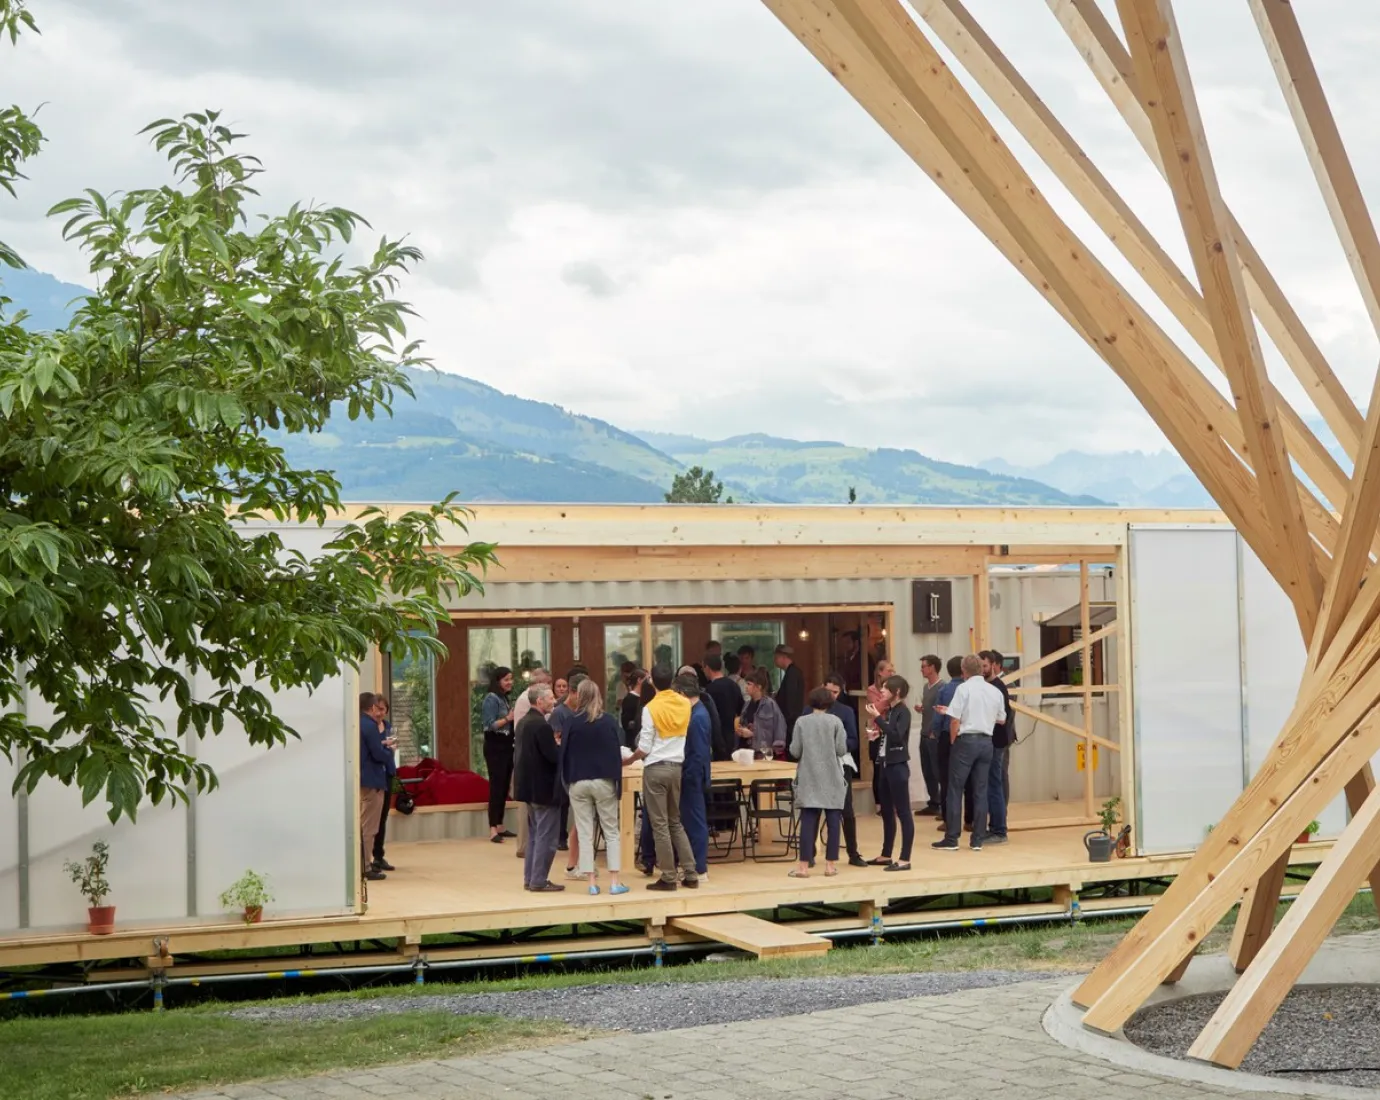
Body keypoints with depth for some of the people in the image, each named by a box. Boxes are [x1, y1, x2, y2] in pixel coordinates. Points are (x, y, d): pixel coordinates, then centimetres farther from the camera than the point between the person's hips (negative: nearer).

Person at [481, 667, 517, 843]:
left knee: (505, 787, 11)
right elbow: (490, 725, -19)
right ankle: (493, 830, -11)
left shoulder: (505, 698, 13)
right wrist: (507, 718, -25)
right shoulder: (491, 698, -11)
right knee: (496, 786, -10)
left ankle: (500, 826, 18)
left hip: (506, 746, 9)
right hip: (495, 747, -9)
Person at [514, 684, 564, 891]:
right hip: (544, 787, -10)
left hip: (529, 785, 10)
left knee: (534, 835, 16)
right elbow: (554, 756, -24)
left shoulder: (523, 722, 10)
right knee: (546, 837, -3)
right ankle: (539, 881, -2)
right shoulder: (542, 725, -20)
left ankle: (530, 878, 19)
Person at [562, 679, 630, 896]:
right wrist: (616, 778, 4)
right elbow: (618, 751, -3)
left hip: (578, 783, 0)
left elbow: (564, 754, -3)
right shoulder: (609, 721, -4)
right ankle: (614, 882, 1)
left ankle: (592, 882, 4)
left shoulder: (572, 723, -5)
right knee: (611, 832, 7)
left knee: (584, 835, 6)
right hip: (604, 782, 0)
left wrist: (567, 781, 8)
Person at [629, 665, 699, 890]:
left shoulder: (650, 709, -12)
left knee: (660, 825, 0)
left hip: (656, 768, -5)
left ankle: (669, 878, 2)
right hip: (676, 766, 5)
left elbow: (644, 749, -11)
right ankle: (690, 874, 10)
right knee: (675, 822, 15)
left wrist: (629, 759, 5)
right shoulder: (684, 704, 2)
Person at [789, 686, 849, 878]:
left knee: (808, 822, -1)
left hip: (809, 778, 0)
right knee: (833, 821, 5)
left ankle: (804, 866, -3)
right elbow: (842, 750, -6)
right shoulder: (835, 722, -3)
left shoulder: (801, 721, -2)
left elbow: (795, 751, -3)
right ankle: (831, 864, 6)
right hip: (832, 779, 0)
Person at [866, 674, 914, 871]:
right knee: (887, 812, 15)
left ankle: (905, 859, -6)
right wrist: (879, 734, 2)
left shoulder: (903, 712, -11)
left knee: (902, 812, -6)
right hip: (886, 764, 9)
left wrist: (877, 717, -24)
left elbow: (896, 735, -25)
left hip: (898, 766, -9)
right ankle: (886, 855, 24)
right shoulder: (889, 711, 11)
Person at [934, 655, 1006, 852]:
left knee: (955, 789, 1)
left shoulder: (964, 688, -8)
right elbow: (1001, 719, 17)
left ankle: (951, 839, 0)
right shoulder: (995, 691, 7)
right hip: (986, 742, 5)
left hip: (966, 740, -5)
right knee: (980, 791, 8)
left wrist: (953, 741, 2)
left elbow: (955, 720, -11)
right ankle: (977, 840, 8)